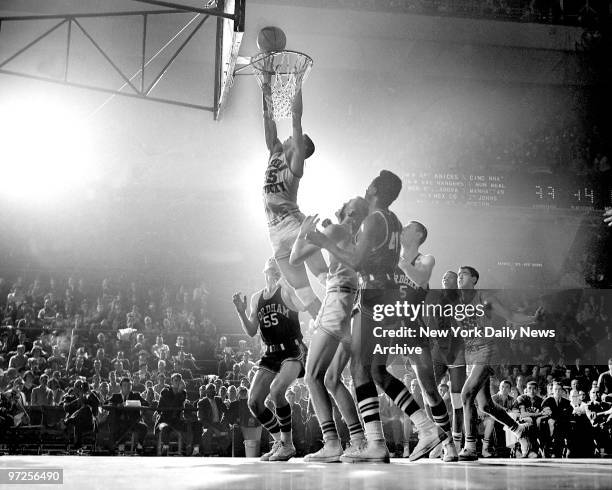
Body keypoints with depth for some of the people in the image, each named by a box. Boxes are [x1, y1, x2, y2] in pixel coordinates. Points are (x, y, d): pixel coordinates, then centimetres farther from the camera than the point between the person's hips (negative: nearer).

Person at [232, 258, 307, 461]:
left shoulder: (287, 291, -3)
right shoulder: (256, 298, 12)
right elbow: (251, 332, 11)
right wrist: (241, 312, -6)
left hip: (293, 351, -6)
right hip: (271, 355, 6)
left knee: (276, 390, -28)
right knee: (253, 402, -2)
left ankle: (287, 444, -10)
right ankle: (278, 442, 16)